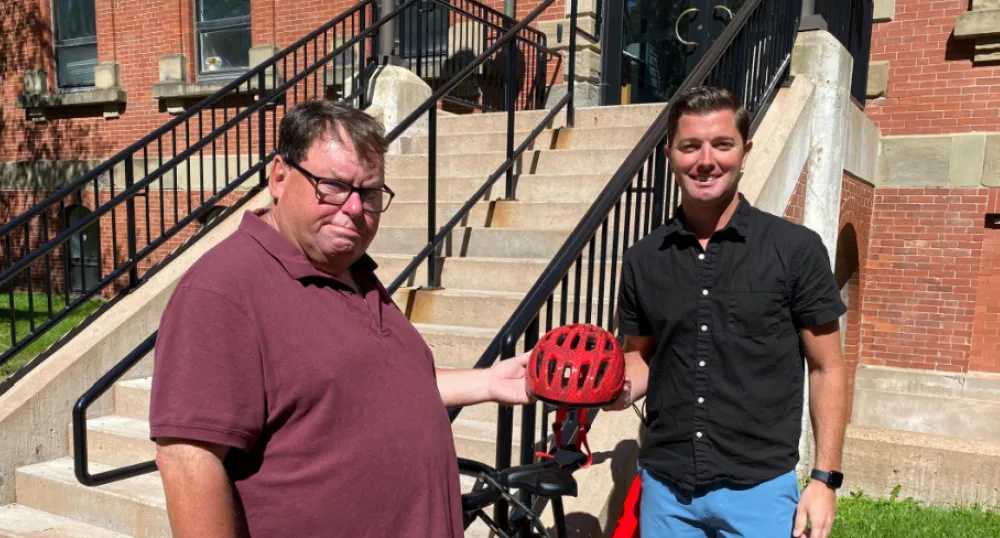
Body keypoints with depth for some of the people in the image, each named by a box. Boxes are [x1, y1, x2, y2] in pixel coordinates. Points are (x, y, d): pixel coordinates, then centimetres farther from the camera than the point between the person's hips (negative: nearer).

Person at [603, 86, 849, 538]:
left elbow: (827, 369, -2)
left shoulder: (796, 249, -7)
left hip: (759, 489, -2)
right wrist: (618, 390, -9)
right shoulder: (642, 260, 0)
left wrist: (825, 478, -5)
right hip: (664, 486, 3)